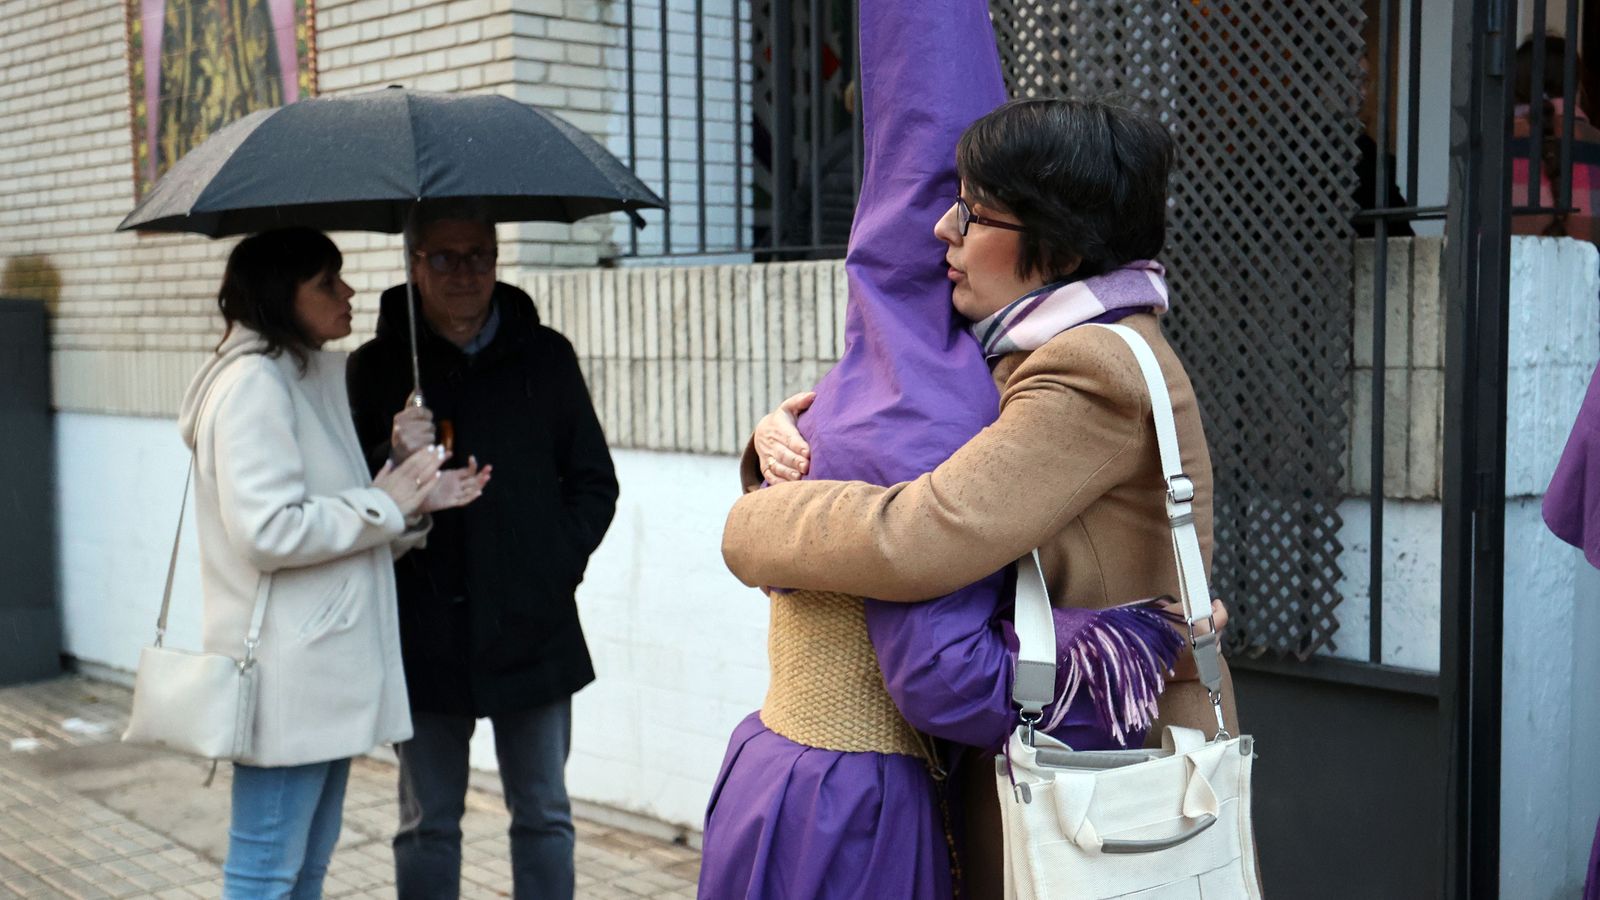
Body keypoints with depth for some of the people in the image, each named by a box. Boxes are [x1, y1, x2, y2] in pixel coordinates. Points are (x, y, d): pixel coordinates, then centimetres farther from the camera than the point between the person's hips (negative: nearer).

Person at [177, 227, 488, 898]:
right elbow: (268, 531, -23)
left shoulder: (311, 377, 16)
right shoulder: (254, 384, -14)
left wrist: (414, 504, 5)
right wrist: (383, 505, -13)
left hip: (328, 667, 10)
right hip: (287, 673, -10)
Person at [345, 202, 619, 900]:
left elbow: (594, 482, 9)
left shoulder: (545, 357, 4)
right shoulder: (376, 368, 0)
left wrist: (557, 566, -2)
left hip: (532, 628, 1)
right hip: (426, 631, -1)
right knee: (428, 825, 10)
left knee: (544, 816, 12)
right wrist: (395, 463, -19)